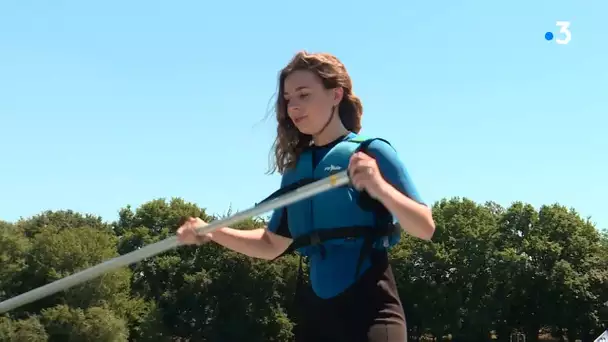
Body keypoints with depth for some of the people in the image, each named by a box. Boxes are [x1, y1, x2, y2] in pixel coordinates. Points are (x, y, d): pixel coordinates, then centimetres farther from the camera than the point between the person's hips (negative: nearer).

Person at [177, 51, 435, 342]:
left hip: (369, 308, -7)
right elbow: (272, 245, 21)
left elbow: (425, 228, -11)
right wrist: (211, 232, 7)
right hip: (316, 310, 7)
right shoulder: (295, 169, 13)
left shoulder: (370, 153, -5)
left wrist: (380, 188, -29)